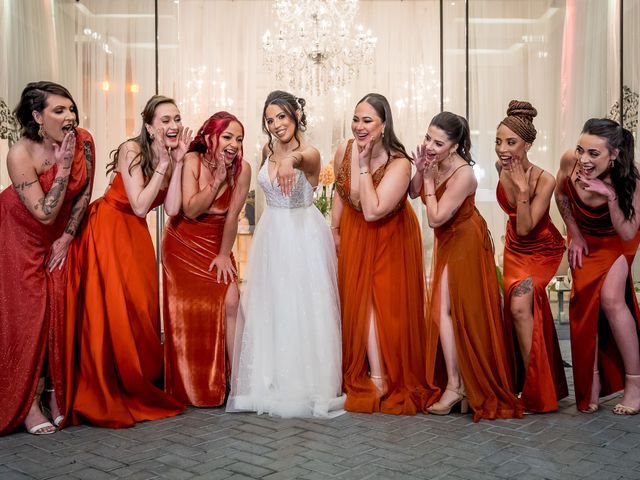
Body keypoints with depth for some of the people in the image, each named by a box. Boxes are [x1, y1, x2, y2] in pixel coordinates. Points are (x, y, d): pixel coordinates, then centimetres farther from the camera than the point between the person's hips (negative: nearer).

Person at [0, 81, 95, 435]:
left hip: (61, 235, 4)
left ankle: (58, 395, 11)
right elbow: (45, 213, -28)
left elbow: (84, 193, -3)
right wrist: (63, 167, -30)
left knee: (61, 310, 0)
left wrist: (66, 238, -5)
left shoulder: (83, 142, -16)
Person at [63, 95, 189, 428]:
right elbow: (140, 206, -21)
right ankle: (104, 396, 4)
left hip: (136, 237, 6)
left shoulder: (172, 158, 1)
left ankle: (140, 387, 20)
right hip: (106, 231, -6)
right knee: (109, 311, -8)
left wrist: (178, 163, -14)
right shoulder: (132, 150, -15)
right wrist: (162, 164, -20)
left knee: (142, 308, 4)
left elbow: (172, 209, -12)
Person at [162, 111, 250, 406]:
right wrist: (217, 180, -26)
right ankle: (191, 389, 13)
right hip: (183, 243, -1)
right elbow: (190, 210, -21)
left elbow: (232, 216, -9)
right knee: (188, 310, 0)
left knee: (230, 302, -16)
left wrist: (224, 254, -7)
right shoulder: (192, 161, -16)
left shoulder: (242, 169, -13)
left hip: (217, 244, 1)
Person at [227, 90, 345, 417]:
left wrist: (289, 159, -63)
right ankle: (271, 382, 24)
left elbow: (303, 157, -41)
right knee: (269, 308, 11)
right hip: (272, 235, 6)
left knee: (303, 309, -2)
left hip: (303, 236, -6)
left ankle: (308, 385, 12)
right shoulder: (268, 149, 5)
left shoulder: (310, 153, -15)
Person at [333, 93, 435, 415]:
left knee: (388, 302, -2)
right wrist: (334, 229, 6)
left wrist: (364, 166, -32)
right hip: (355, 235, 4)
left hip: (390, 237, -4)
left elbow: (372, 211, -34)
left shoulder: (399, 164, -27)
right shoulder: (344, 150, -12)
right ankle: (377, 377, 13)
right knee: (359, 300, 2)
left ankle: (393, 377, 15)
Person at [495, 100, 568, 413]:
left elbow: (525, 229, -31)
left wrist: (523, 189, -37)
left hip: (542, 249, -6)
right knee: (517, 309, 8)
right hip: (515, 248, 6)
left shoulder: (544, 180, -29)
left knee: (520, 305, -23)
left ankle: (535, 390, -10)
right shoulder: (501, 168, -13)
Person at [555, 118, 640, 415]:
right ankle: (593, 382, 10)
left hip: (615, 242, -2)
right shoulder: (570, 161, -28)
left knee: (611, 299, -17)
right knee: (584, 302, -2)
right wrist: (575, 235, -4)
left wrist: (611, 195, -43)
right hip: (584, 239, 3)